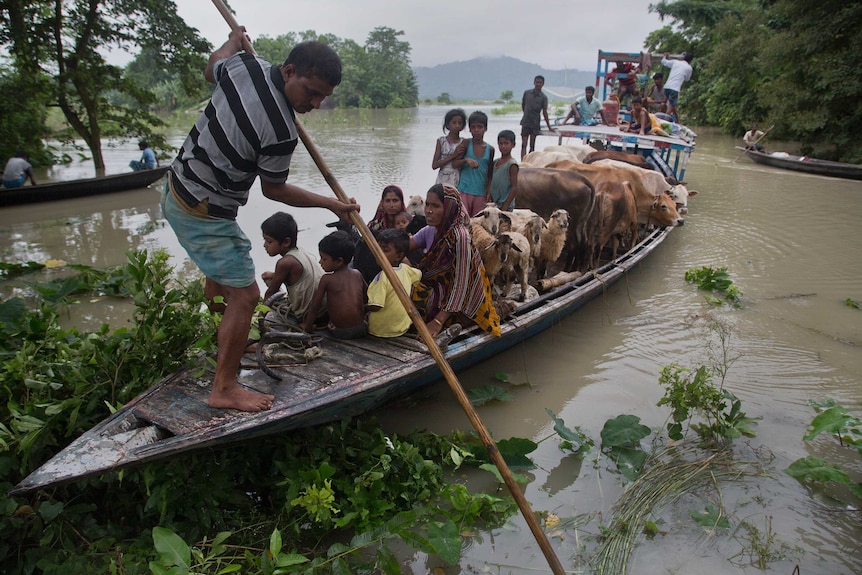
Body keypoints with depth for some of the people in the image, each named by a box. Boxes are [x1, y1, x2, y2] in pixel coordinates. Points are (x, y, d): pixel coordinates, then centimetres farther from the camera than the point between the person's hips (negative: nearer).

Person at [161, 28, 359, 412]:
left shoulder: (245, 65, -9)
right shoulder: (280, 133, -29)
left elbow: (211, 68, 16)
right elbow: (273, 190, -12)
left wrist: (234, 39, 35)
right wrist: (332, 205, -3)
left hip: (177, 184, 10)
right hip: (203, 213, -10)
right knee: (244, 295, -4)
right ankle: (224, 388, 7)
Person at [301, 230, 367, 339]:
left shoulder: (327, 279, -8)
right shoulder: (357, 274, 3)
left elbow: (315, 306, -5)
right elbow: (366, 299, 15)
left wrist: (307, 326, 8)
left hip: (339, 332, -4)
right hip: (362, 329, 4)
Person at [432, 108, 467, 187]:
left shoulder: (463, 143, 4)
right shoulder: (441, 141, 2)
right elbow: (434, 165, -6)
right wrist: (453, 155, -12)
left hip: (458, 181, 1)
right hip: (443, 181, -1)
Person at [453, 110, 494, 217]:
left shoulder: (490, 149, 5)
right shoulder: (466, 144, 0)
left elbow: (490, 174, 10)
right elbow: (454, 164, -3)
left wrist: (489, 192, 3)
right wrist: (466, 160, -22)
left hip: (481, 193, 2)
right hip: (464, 191, -2)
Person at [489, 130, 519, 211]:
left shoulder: (512, 164, -12)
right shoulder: (496, 162, 10)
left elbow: (514, 188, -15)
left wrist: (504, 208, -17)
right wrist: (490, 198, 8)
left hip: (506, 205, -7)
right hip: (495, 204, 7)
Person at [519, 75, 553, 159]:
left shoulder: (543, 97, -1)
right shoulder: (527, 93, 2)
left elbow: (544, 112, -2)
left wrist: (549, 127, -5)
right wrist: (527, 115, 13)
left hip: (535, 124, 0)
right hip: (525, 123, 0)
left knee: (532, 146, 5)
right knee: (523, 145, -8)